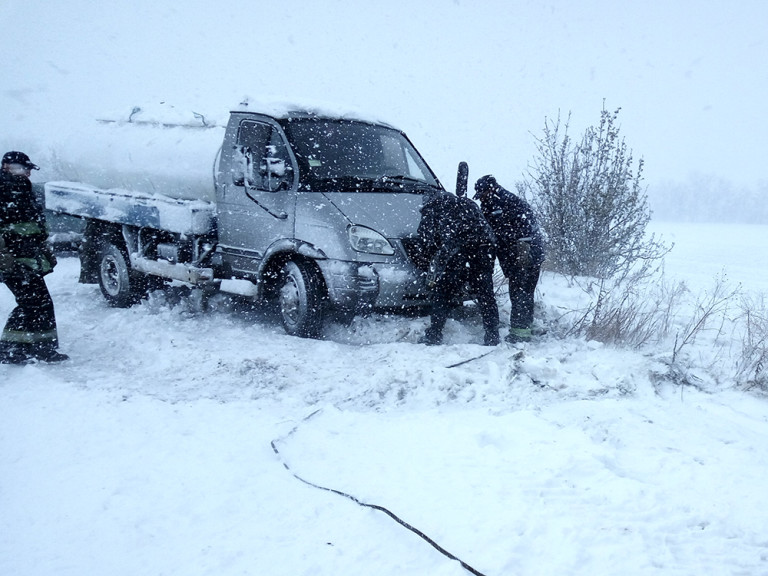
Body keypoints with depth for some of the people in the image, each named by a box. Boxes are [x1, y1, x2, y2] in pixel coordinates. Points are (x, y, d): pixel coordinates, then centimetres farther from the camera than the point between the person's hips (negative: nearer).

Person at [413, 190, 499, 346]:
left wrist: (434, 264, 21)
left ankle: (433, 336, 6)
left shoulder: (432, 206, 18)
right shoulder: (467, 203, 33)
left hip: (457, 251, -5)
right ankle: (492, 339, 11)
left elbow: (423, 238, 10)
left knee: (442, 294, 5)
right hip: (484, 249, 5)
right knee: (486, 296, 10)